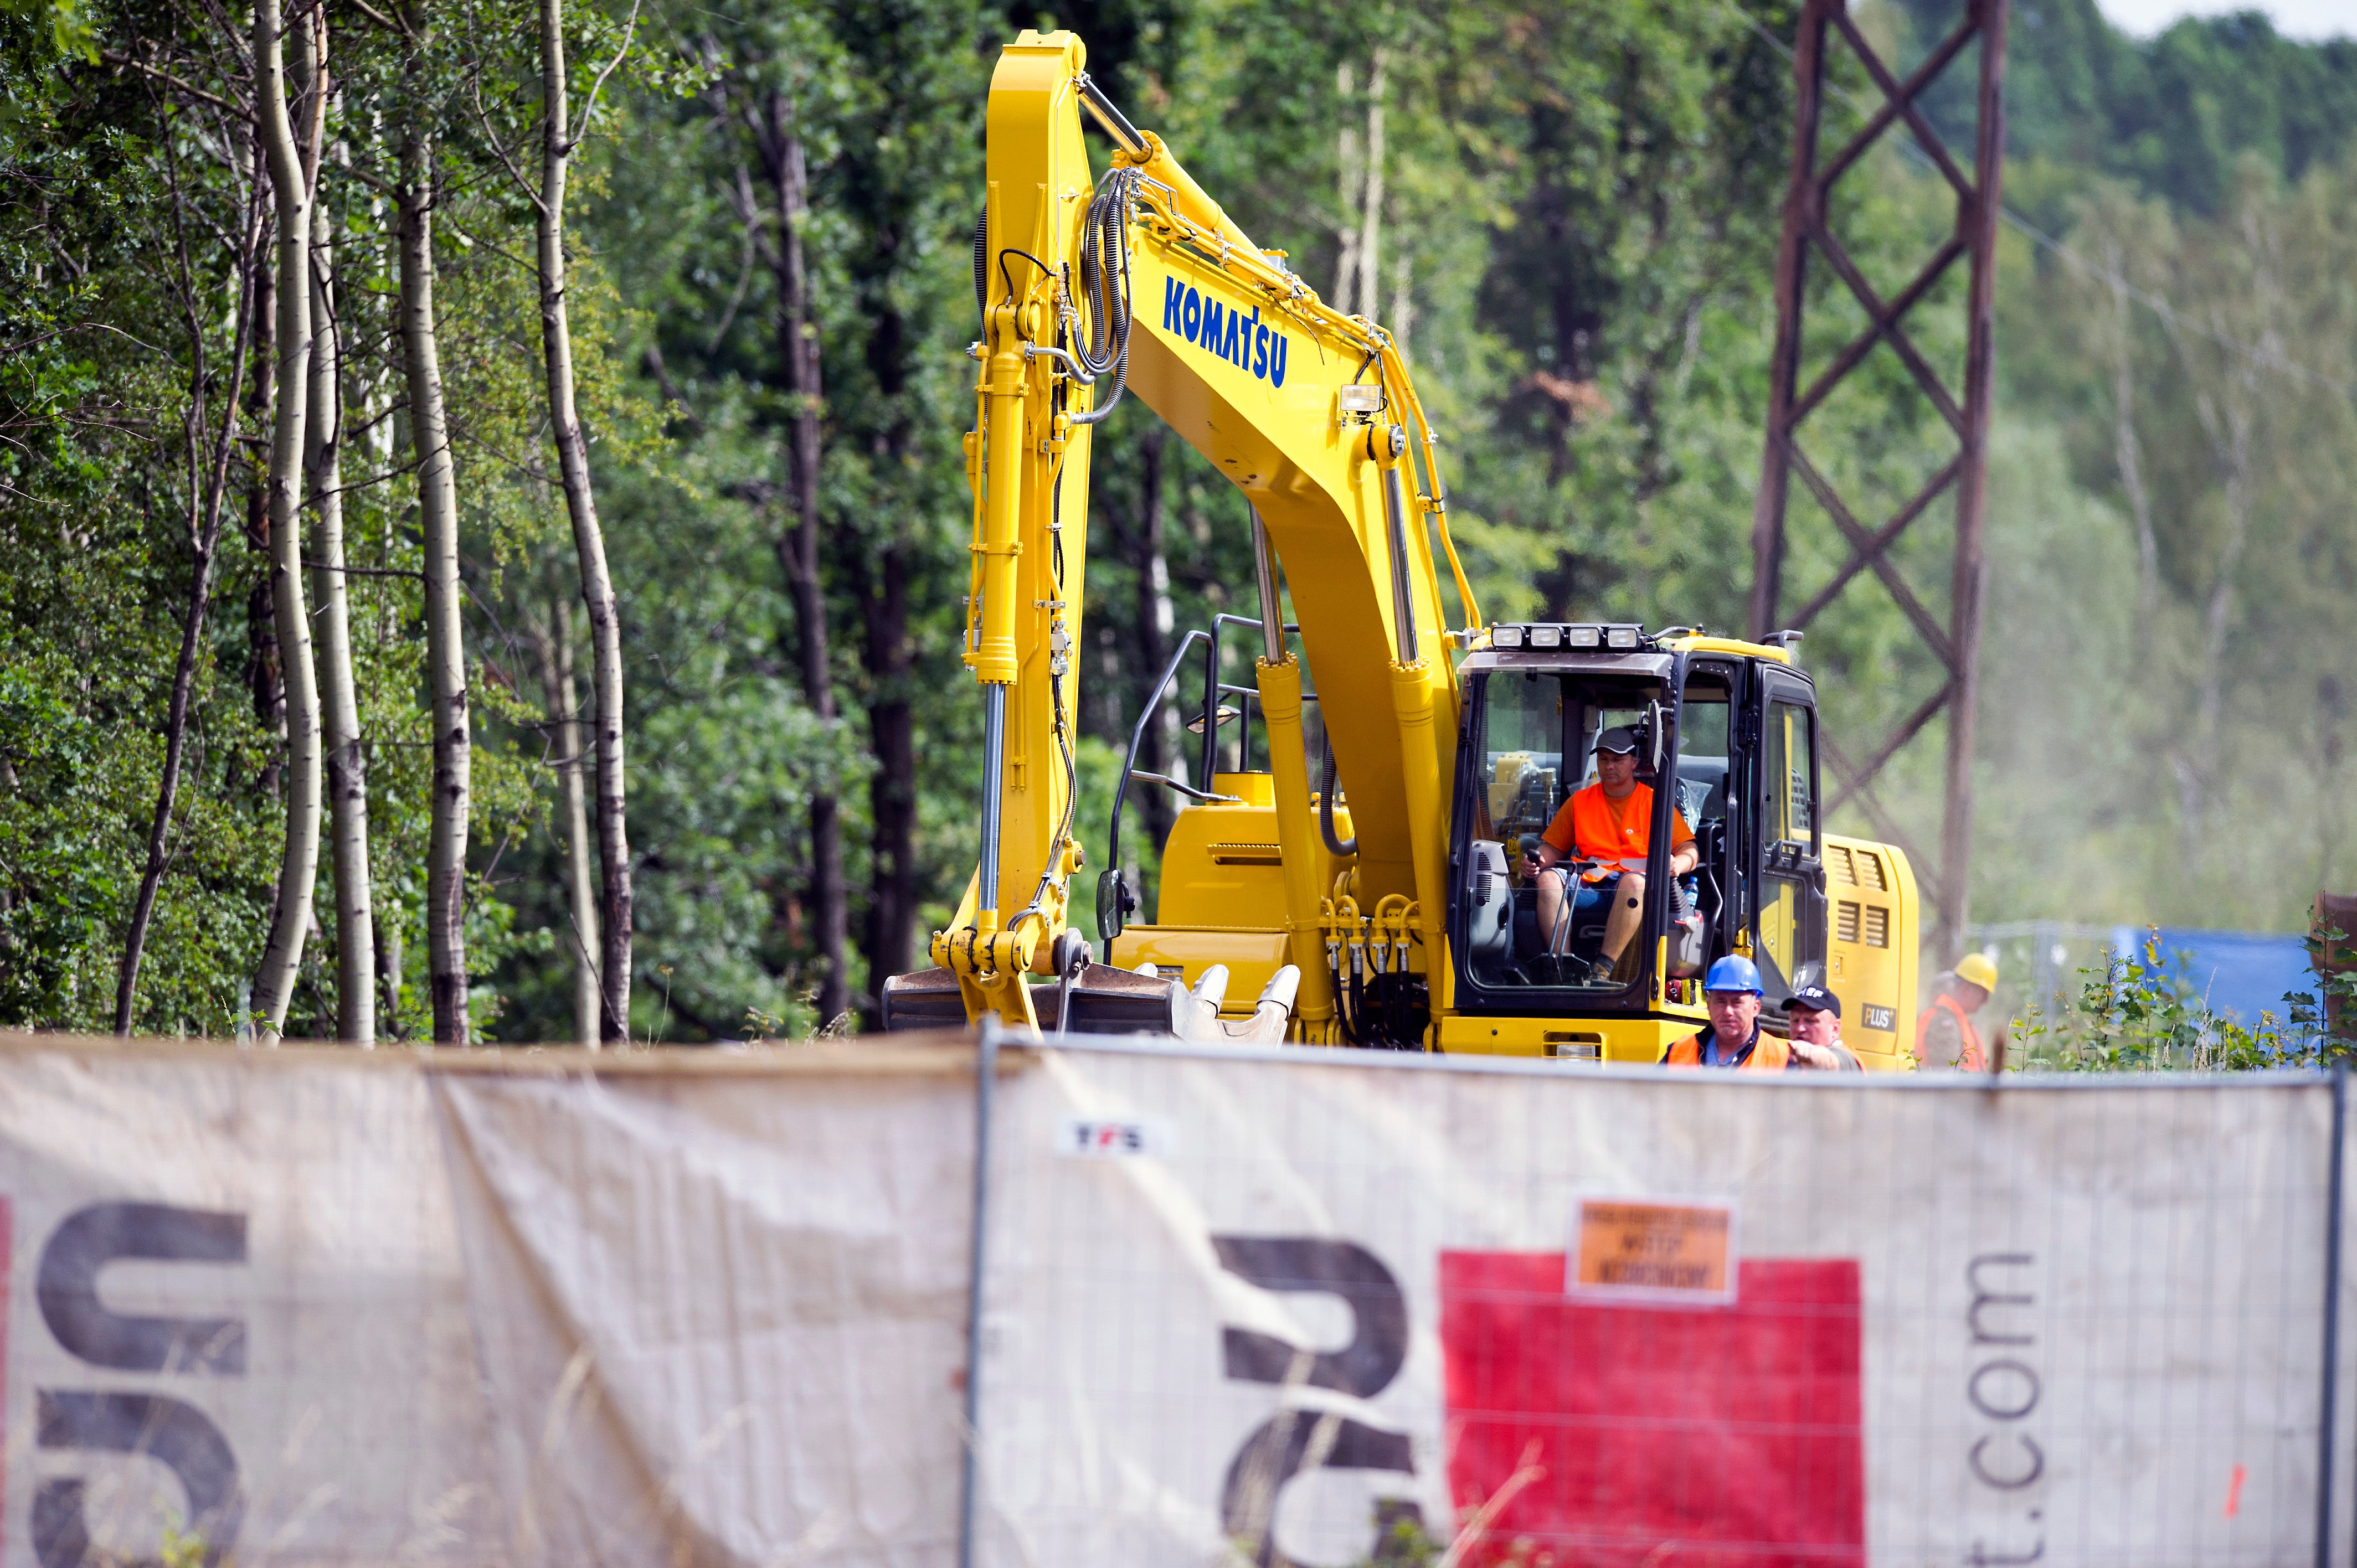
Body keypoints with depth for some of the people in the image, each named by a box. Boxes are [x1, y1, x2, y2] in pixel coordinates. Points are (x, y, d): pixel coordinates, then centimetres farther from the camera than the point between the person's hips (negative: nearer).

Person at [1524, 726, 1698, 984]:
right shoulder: (1580, 802, 22)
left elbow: (1690, 851, 7)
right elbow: (1552, 848, 21)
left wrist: (1678, 864, -17)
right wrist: (1536, 860, -3)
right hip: (1588, 882, 3)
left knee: (1634, 881, -39)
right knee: (1548, 877, -28)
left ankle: (1603, 969, -47)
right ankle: (1563, 963, -40)